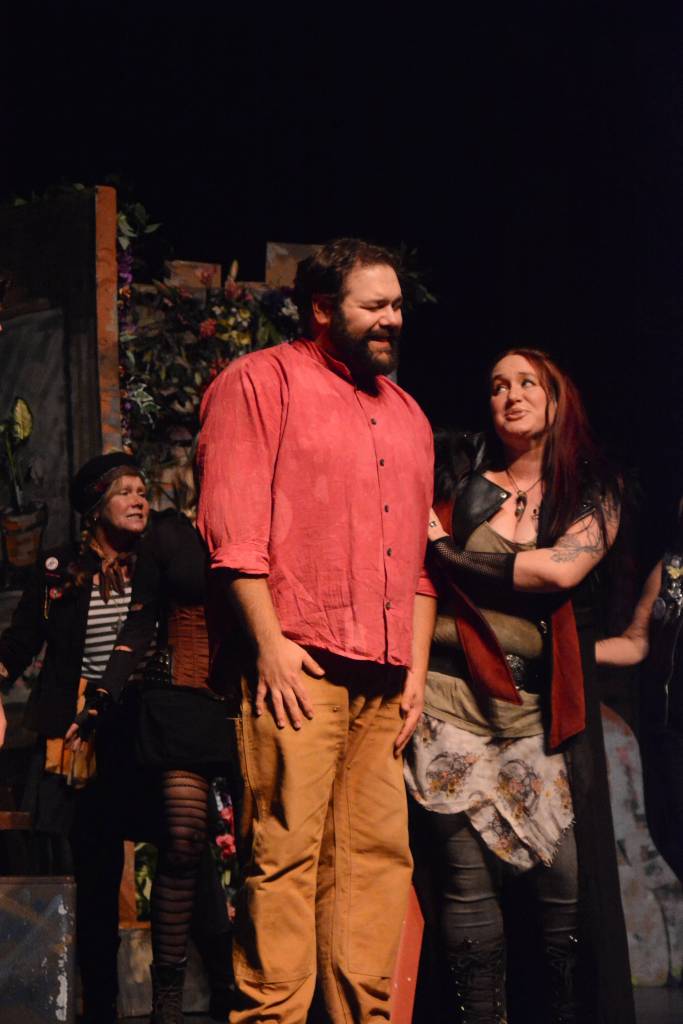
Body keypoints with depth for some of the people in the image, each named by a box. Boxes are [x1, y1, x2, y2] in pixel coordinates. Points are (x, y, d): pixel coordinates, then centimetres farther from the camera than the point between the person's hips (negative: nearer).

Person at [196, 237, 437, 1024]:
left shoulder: (406, 416, 24)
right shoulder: (262, 382, 3)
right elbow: (232, 529, -6)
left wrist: (417, 669, 13)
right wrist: (271, 647, -13)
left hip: (382, 685, 6)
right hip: (299, 667, -6)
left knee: (378, 858, 2)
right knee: (285, 854, -9)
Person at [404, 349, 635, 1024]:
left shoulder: (592, 492, 10)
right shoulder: (458, 473, 11)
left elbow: (562, 569, -8)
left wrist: (447, 555, -5)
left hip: (541, 709, 1)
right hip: (452, 696, 0)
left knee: (563, 876, -7)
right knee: (466, 878, -7)